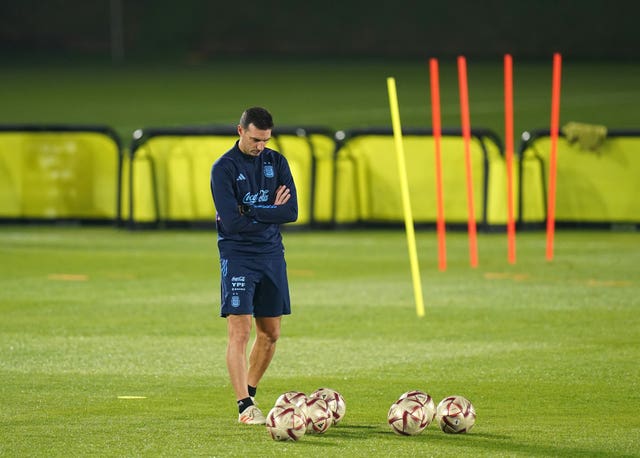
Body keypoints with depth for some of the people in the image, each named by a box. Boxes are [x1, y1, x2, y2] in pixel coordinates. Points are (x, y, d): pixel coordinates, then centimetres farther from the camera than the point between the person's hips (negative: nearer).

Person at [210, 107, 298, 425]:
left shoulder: (276, 162, 6)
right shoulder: (224, 168, -8)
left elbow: (291, 212, -4)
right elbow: (232, 221, -17)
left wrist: (251, 212, -13)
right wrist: (270, 212, -8)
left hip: (272, 255, 5)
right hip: (237, 255, -5)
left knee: (270, 333, 9)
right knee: (240, 331, -12)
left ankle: (249, 394, 25)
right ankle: (244, 407, -14)